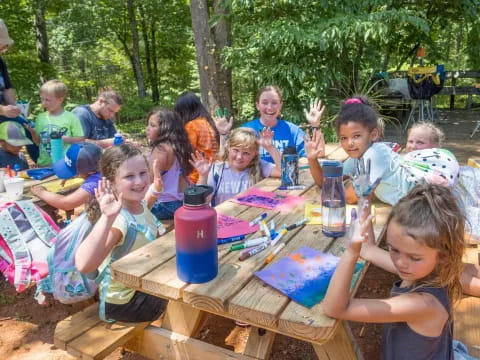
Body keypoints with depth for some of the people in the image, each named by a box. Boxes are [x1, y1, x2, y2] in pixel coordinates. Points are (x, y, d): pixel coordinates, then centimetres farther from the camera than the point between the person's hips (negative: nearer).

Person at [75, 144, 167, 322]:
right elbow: (83, 265, -50)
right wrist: (106, 218, -58)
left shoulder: (139, 203, -10)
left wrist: (157, 185, -1)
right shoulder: (118, 220, -34)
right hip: (124, 302, -8)